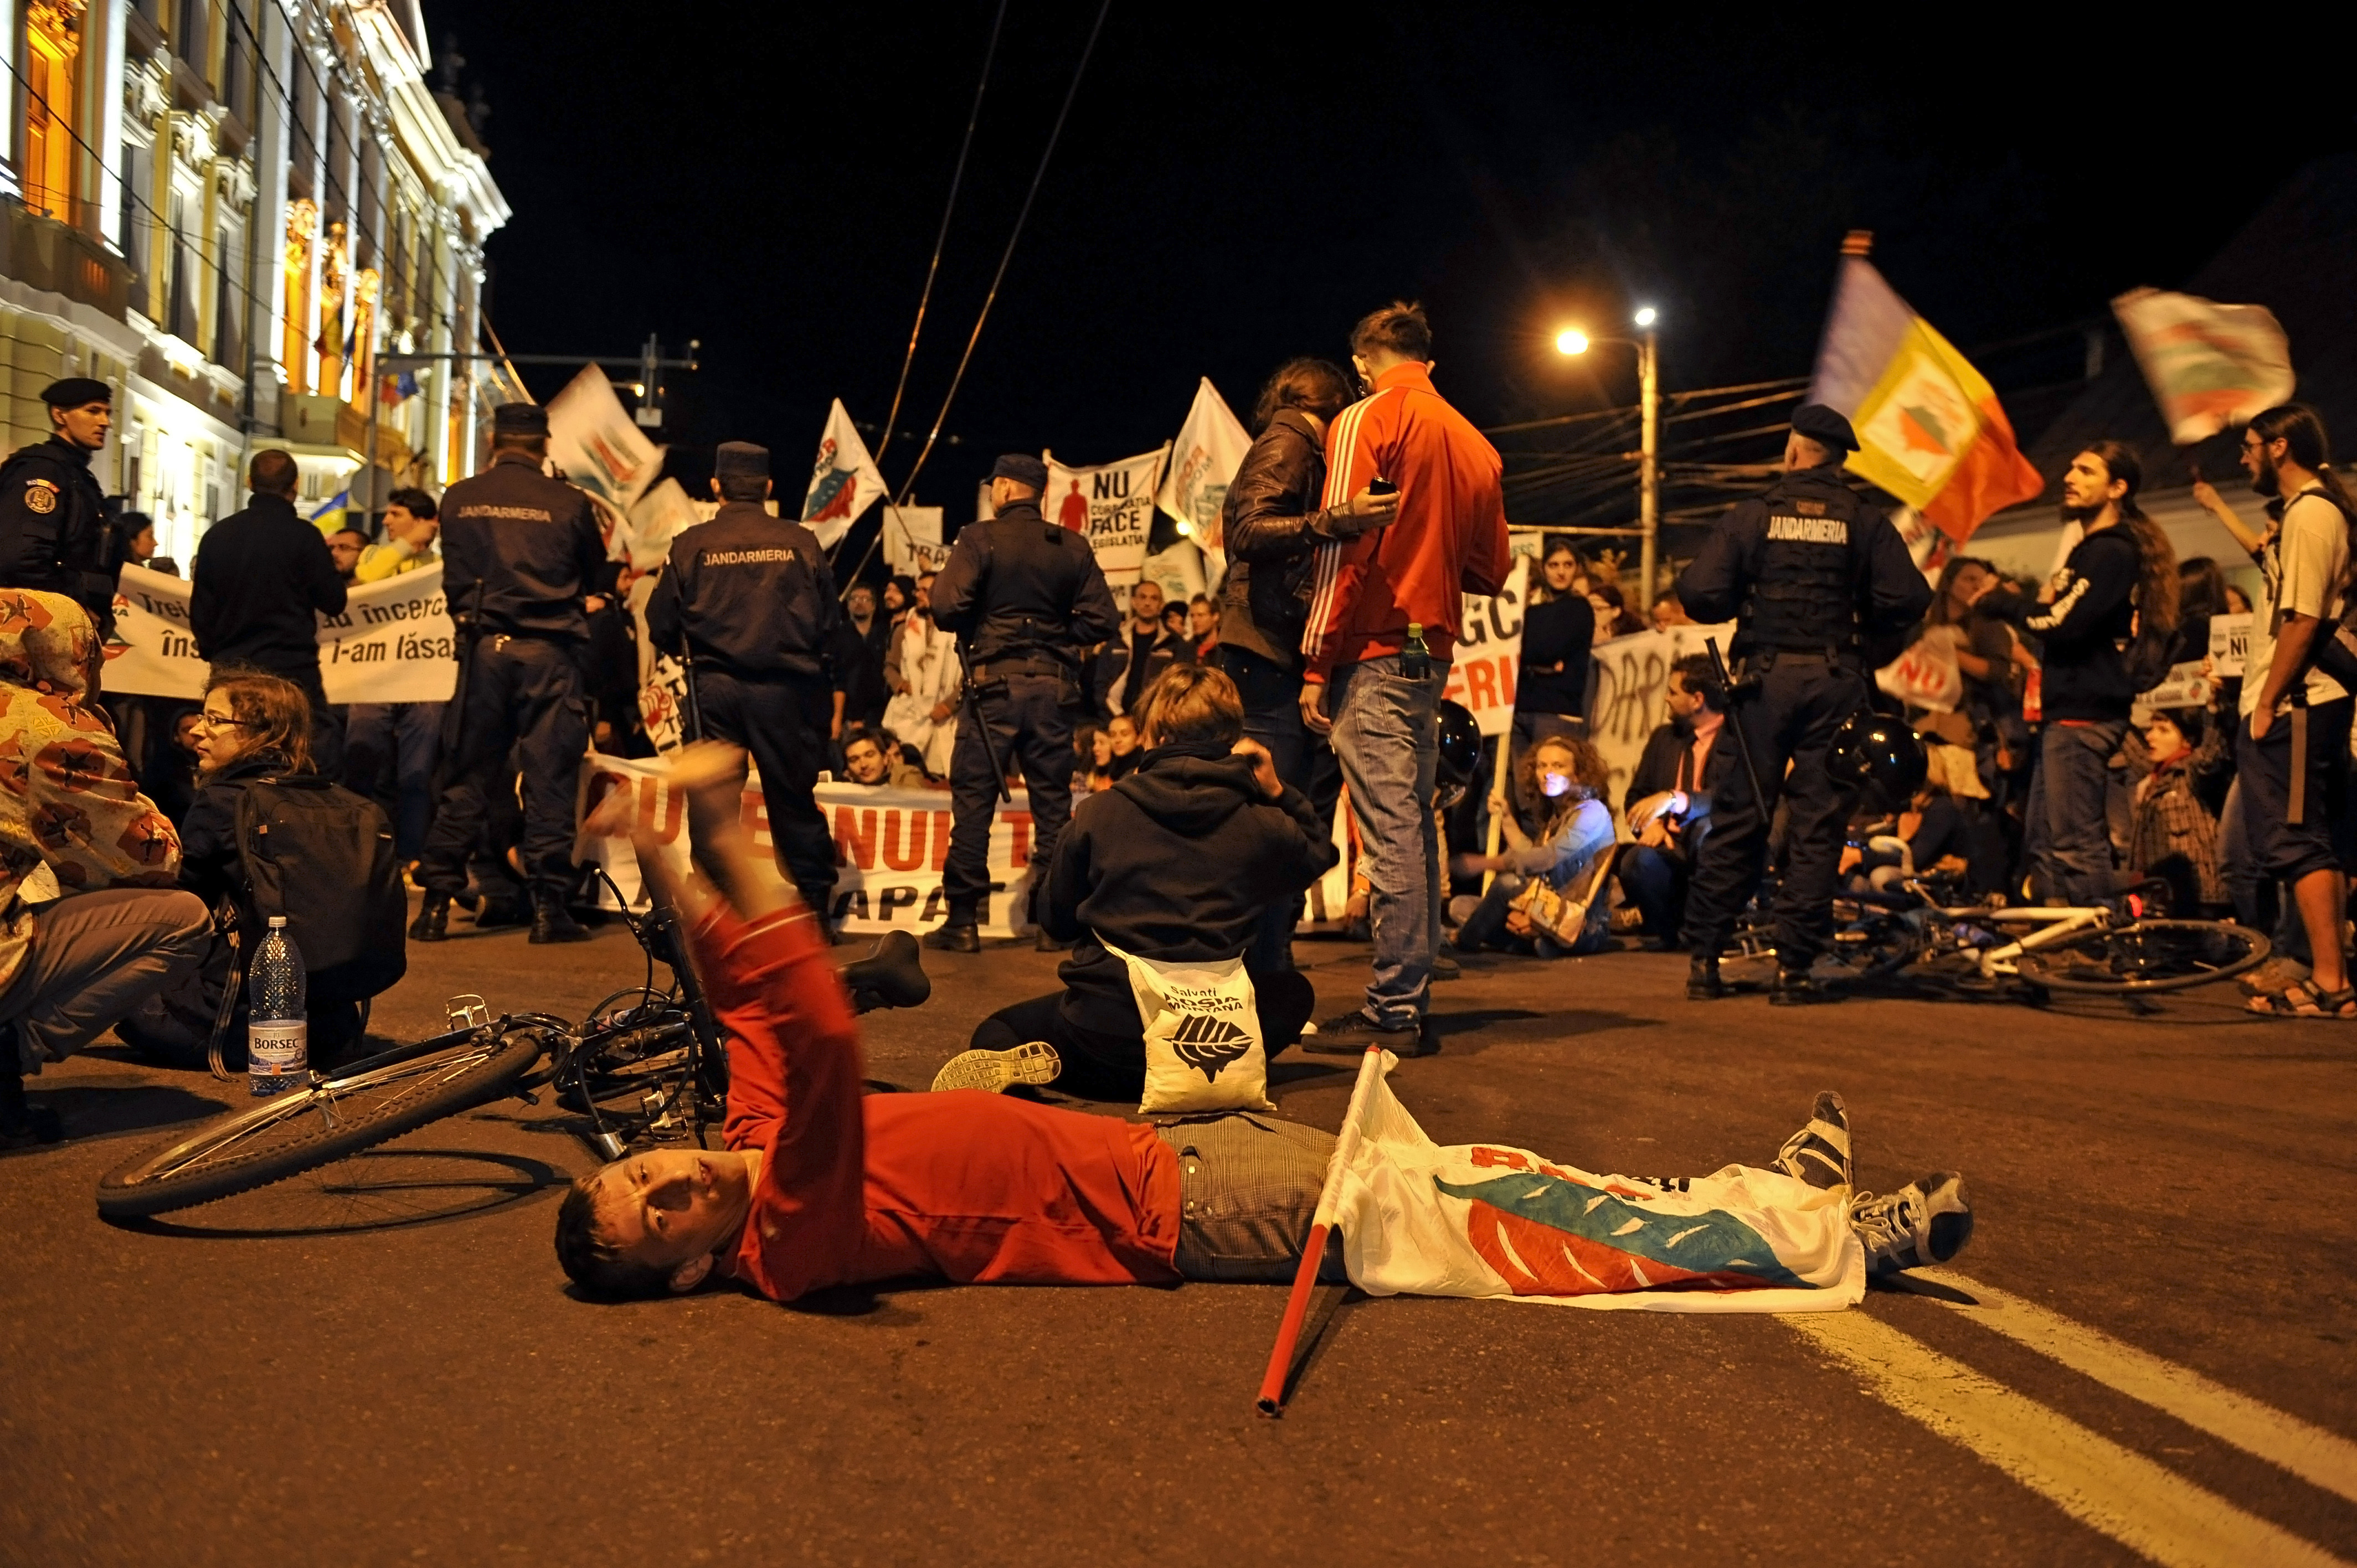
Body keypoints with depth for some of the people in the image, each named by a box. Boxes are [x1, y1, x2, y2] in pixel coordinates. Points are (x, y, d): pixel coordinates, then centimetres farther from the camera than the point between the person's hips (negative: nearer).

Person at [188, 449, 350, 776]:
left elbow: (200, 610, 9)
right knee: (321, 752, -2)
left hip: (230, 669, 5)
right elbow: (334, 601, -4)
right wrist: (326, 562, 13)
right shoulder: (303, 535, -9)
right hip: (292, 669, -5)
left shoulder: (217, 535, 5)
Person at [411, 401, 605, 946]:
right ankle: (548, 905, 1)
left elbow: (454, 579, 15)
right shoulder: (568, 503, -2)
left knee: (467, 778, 7)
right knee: (549, 778, 2)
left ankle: (437, 905, 9)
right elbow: (593, 573, 13)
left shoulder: (459, 499, 4)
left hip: (485, 648, 2)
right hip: (549, 650, -2)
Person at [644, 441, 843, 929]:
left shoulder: (691, 545, -2)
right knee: (794, 801, 10)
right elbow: (830, 622, 4)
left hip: (716, 688, 0)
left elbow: (662, 626, 1)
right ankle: (816, 908, 14)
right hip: (787, 688, 1)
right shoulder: (801, 541, -1)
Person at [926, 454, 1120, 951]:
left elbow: (947, 605, -15)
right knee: (1053, 802, 8)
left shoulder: (981, 539, -5)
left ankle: (963, 920, 3)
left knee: (973, 798, 3)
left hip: (995, 682, -3)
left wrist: (971, 629, 6)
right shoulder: (1073, 547, 5)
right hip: (1053, 686, 3)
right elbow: (1101, 621, 1)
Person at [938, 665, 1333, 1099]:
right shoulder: (1260, 827, -3)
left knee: (994, 1036, 27)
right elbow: (1320, 854, 20)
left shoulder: (1096, 813, -4)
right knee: (1295, 991, 30)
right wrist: (1278, 792, 13)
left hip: (1103, 1029, 0)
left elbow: (1056, 921, 9)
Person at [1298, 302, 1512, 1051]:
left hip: (1375, 653, -7)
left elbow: (1344, 546, -11)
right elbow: (1491, 569, 15)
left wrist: (1317, 664, -9)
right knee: (1414, 827, 10)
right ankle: (1408, 1002, 15)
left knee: (1391, 833, -9)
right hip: (1434, 653, 7)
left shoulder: (1366, 420, -4)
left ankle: (1394, 1011, -8)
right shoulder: (1473, 441, 15)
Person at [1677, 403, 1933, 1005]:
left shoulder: (1751, 514, 1)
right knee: (1818, 823, 3)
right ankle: (1793, 967, 2)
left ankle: (1704, 959, 9)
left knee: (1738, 817, 6)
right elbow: (1908, 598, -8)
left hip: (1766, 678, 0)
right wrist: (1869, 647, 10)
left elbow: (1699, 593, -8)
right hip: (1835, 683, 0)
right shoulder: (1864, 521, 3)